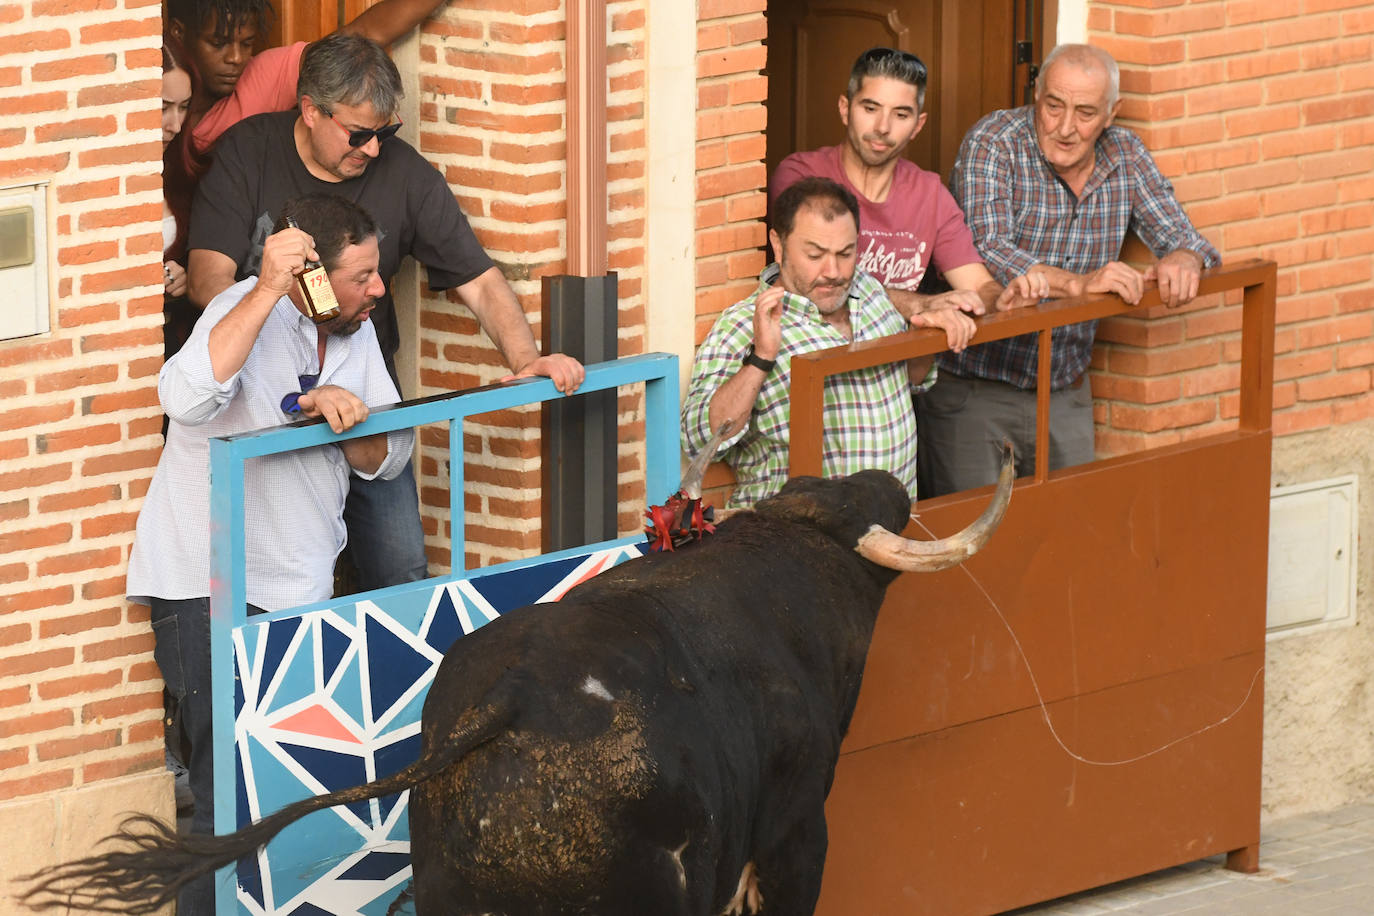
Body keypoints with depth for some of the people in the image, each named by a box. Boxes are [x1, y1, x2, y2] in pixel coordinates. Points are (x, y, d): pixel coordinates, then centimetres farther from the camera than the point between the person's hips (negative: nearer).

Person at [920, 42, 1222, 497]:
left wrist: (1182, 259, -20)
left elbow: (1179, 235, 6)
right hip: (972, 389, -5)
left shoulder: (1125, 155, 2)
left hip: (1065, 391, 5)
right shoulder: (993, 144, -14)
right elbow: (984, 252, -27)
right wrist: (1076, 282, -39)